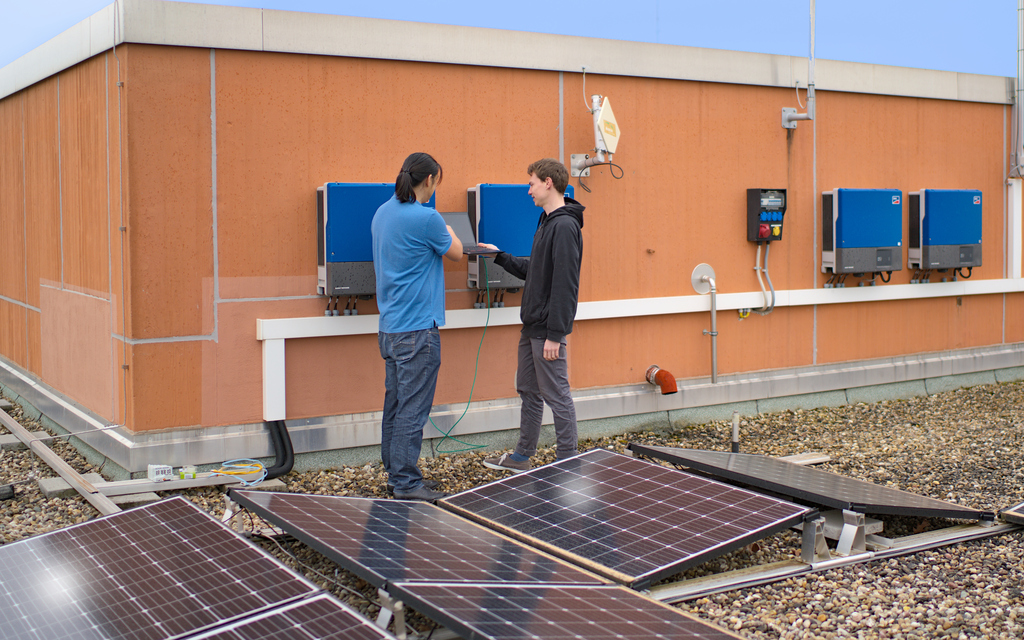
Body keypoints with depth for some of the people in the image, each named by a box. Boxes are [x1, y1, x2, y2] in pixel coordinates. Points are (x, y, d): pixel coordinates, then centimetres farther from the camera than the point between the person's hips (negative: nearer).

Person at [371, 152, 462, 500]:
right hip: (417, 330, -9)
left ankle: (395, 472, 22)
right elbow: (456, 252, 0)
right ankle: (406, 482, 2)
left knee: (395, 404, 14)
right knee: (412, 408, -3)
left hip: (389, 328, 9)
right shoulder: (426, 218, -16)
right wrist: (445, 230, 18)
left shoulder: (382, 213, 9)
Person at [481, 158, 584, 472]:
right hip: (531, 326, 10)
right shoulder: (546, 222, 13)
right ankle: (522, 456, 30)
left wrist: (555, 334, -23)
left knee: (557, 395, -1)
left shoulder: (565, 226, -18)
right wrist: (500, 257, 16)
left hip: (548, 329, -10)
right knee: (529, 391, 18)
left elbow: (565, 284, -22)